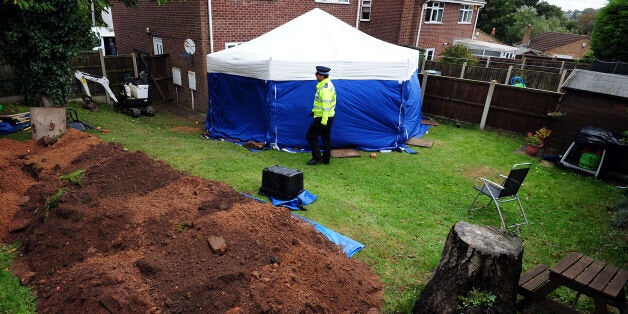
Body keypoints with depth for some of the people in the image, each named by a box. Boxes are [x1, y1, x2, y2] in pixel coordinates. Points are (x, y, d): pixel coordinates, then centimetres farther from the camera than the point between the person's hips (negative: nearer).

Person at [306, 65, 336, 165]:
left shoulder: (325, 88, -23)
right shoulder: (328, 84, 11)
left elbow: (326, 105, -28)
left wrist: (324, 121, -28)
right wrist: (314, 111, 26)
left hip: (323, 118, -10)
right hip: (329, 116, 10)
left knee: (310, 136, 1)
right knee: (326, 138, 15)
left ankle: (317, 157, 6)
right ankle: (326, 159, 23)